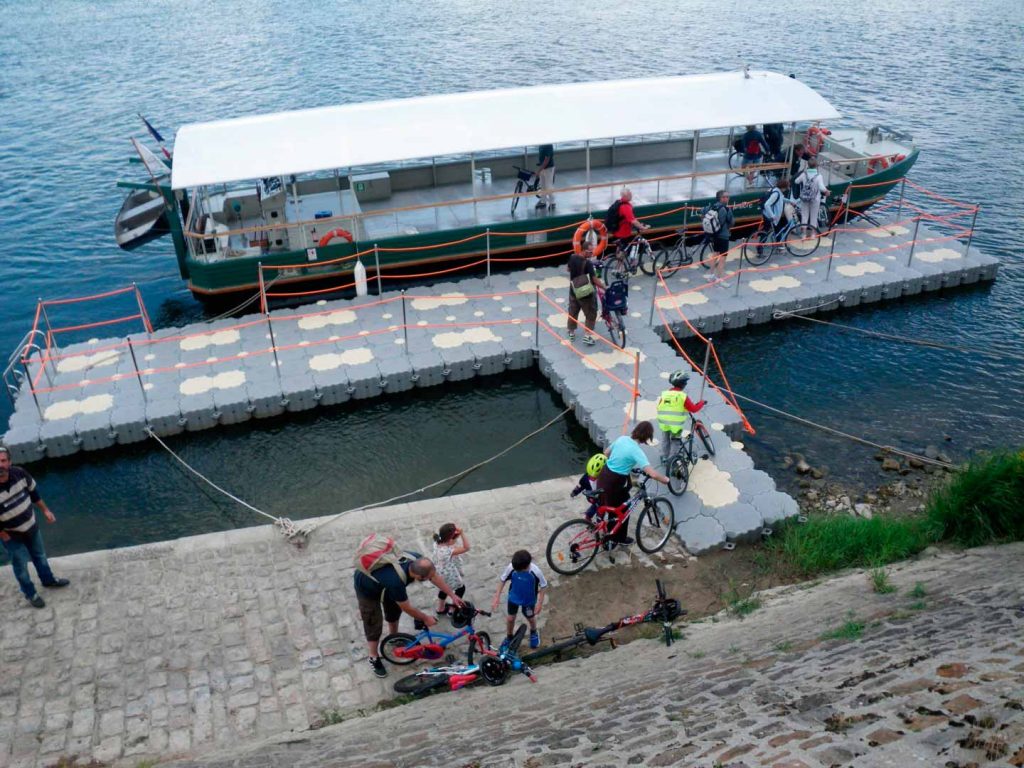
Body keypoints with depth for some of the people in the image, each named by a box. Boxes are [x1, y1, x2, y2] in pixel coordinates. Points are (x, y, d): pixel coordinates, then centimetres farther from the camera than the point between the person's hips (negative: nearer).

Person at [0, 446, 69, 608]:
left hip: (31, 525, 5)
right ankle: (30, 593, 41)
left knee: (39, 555, 27)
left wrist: (45, 510, 6)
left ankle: (48, 580, 53)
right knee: (21, 565, 17)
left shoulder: (19, 473, -21)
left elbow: (33, 491, -1)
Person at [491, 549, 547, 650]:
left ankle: (534, 632, 55)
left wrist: (540, 603, -13)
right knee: (510, 619, 16)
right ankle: (509, 637, 46)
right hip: (513, 597, 1)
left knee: (530, 618, 22)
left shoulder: (536, 572, -36)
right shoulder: (511, 567, -31)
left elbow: (543, 586, -17)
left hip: (529, 600, -1)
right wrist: (497, 597, -13)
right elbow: (502, 580, -13)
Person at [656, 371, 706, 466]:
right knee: (676, 443, 13)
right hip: (676, 425, -4)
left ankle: (664, 459, 33)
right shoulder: (683, 396, -15)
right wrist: (702, 402, 2)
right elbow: (693, 409, -13)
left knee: (665, 441, 23)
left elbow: (659, 407, 6)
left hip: (664, 424, 4)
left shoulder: (664, 394, -2)